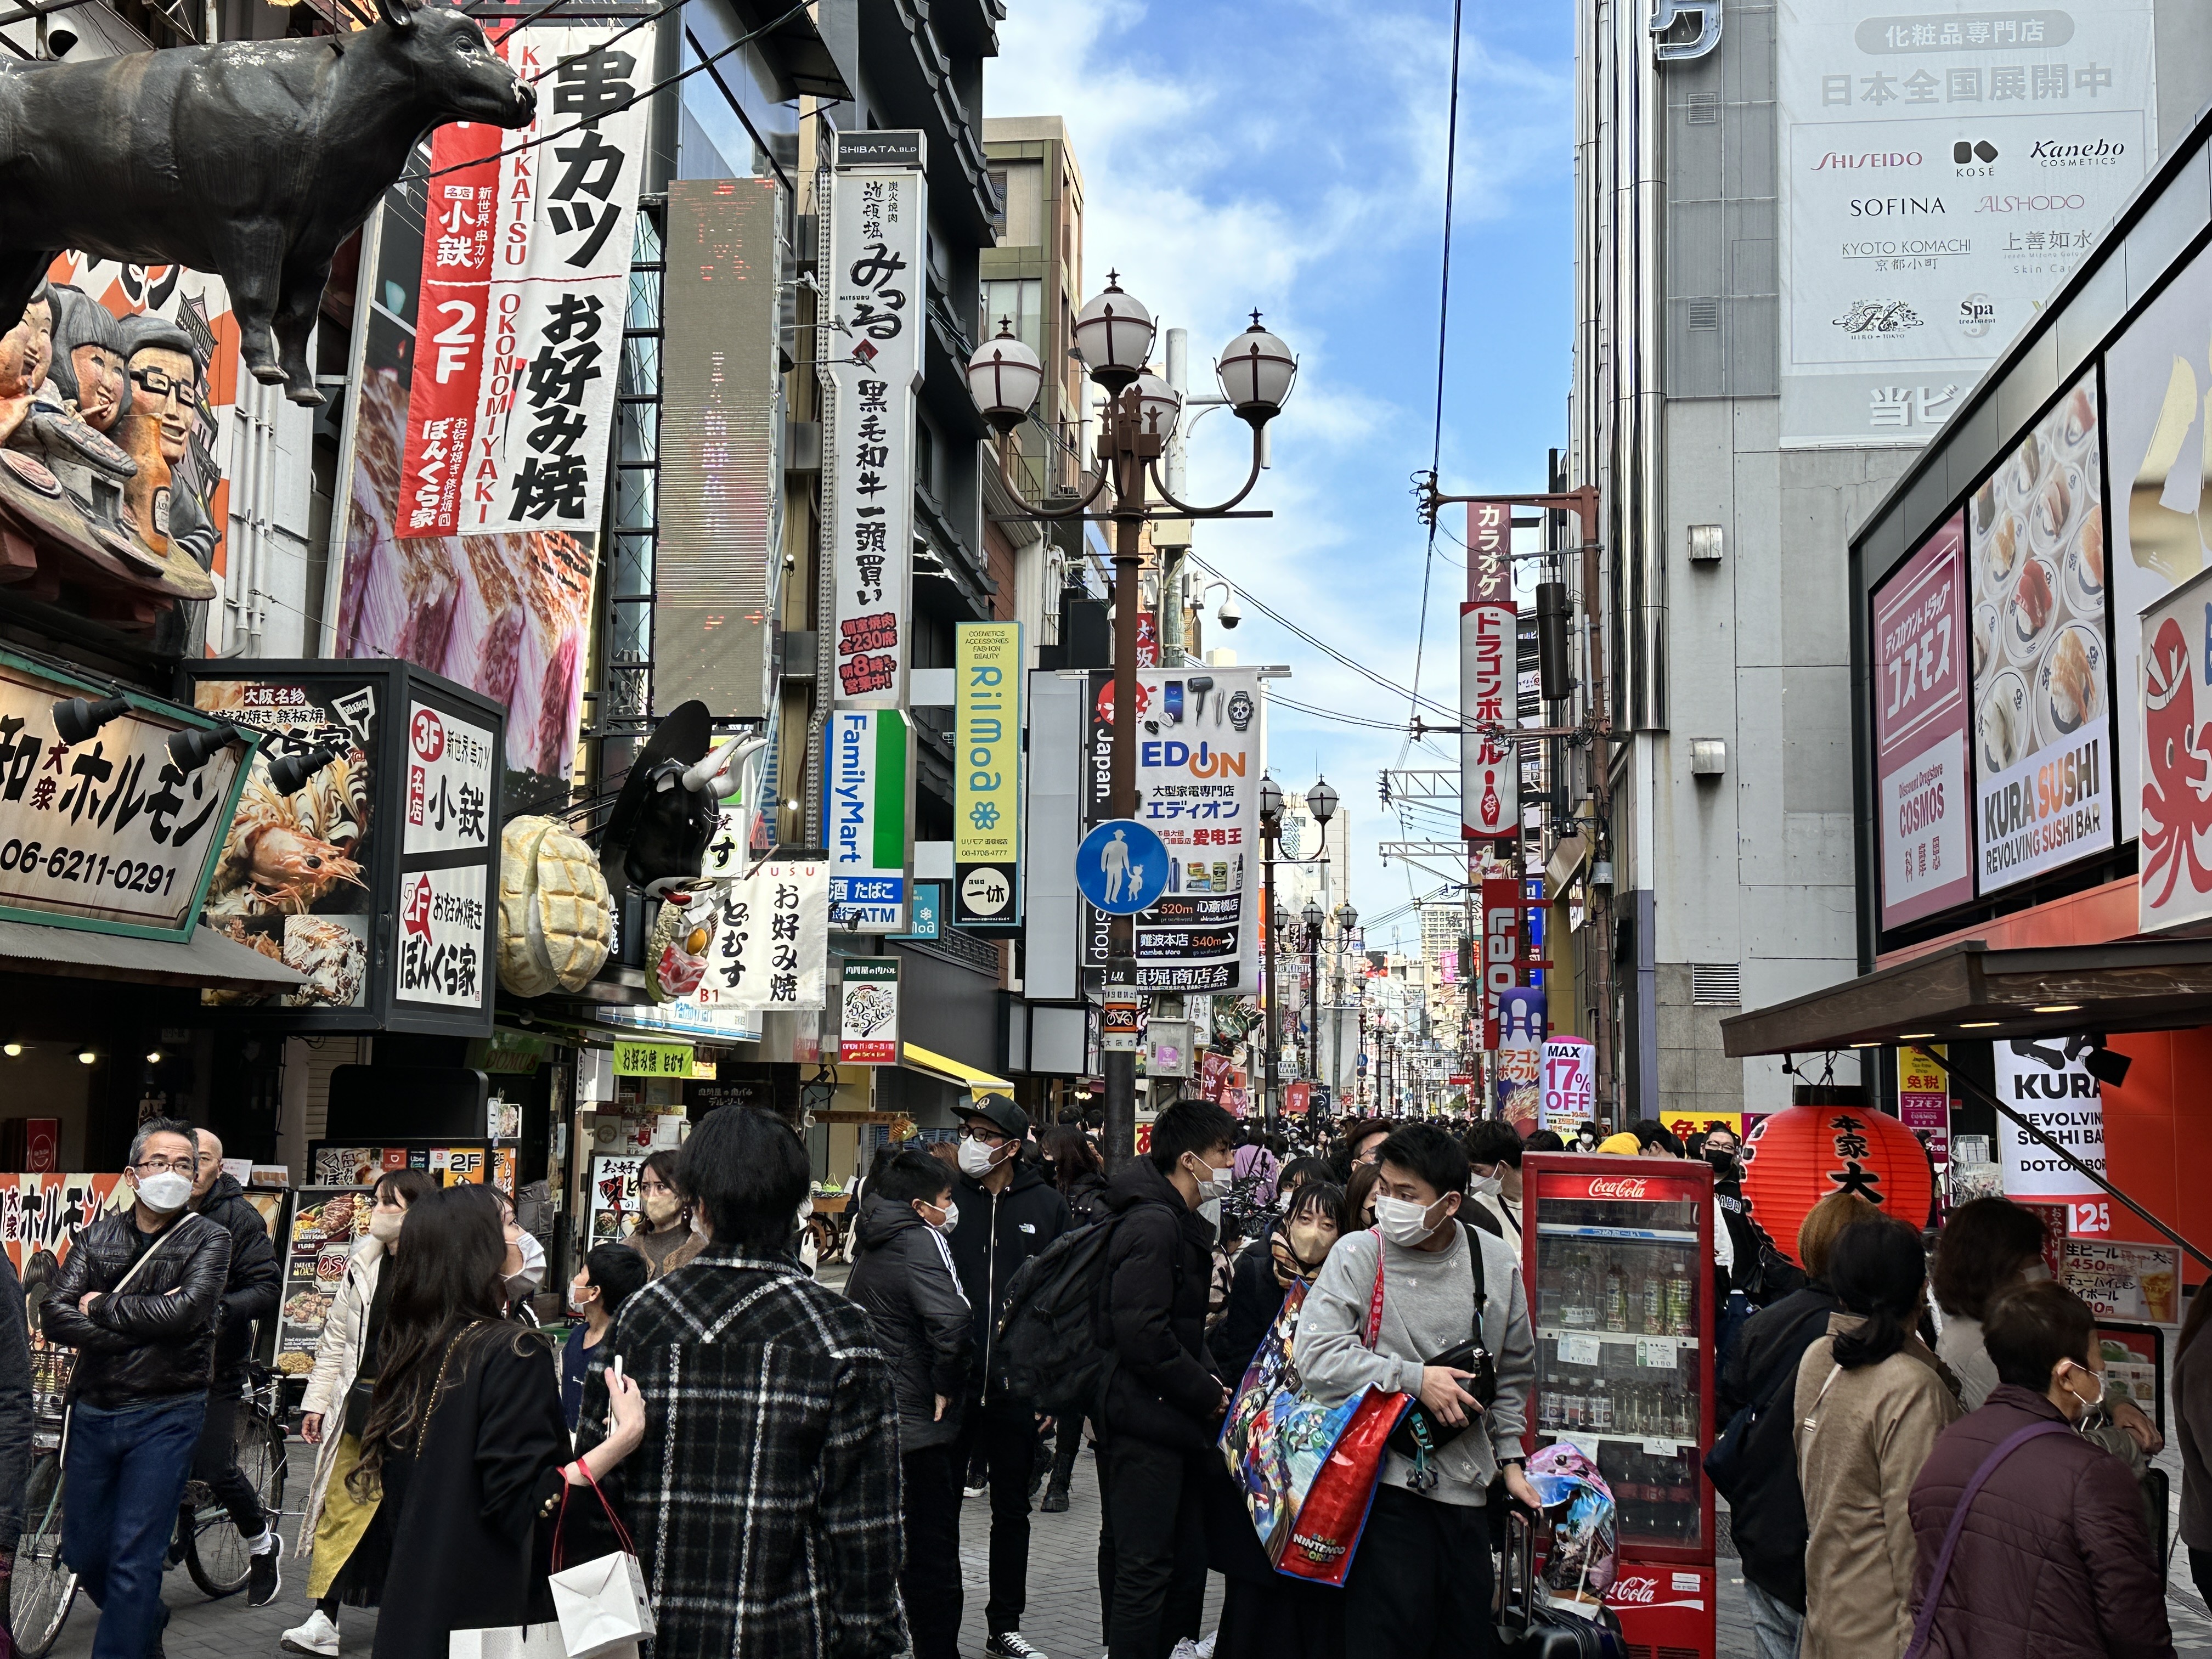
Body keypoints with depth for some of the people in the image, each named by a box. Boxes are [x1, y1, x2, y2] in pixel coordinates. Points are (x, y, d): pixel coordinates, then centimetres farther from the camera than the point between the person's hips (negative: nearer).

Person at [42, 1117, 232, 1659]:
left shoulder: (208, 1239, -2)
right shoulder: (97, 1238, 7)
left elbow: (187, 1309, -19)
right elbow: (55, 1318, -6)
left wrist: (101, 1306, -9)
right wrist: (143, 1323, -18)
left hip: (165, 1416, -4)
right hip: (93, 1412, 4)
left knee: (134, 1559, -7)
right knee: (82, 1550, 15)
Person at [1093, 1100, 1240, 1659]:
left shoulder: (1184, 1225, 16)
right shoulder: (1152, 1225, -18)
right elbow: (1142, 1336, -25)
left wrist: (1208, 1379, 6)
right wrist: (1208, 1393, -14)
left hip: (1171, 1421, 10)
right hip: (1146, 1421, -10)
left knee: (1185, 1563, 15)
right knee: (1145, 1566, -5)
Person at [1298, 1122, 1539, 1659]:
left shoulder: (1497, 1263, 4)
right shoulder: (1359, 1254, -7)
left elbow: (1514, 1373, 17)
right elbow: (1318, 1356, -17)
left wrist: (1510, 1459, 15)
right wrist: (1416, 1379, -16)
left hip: (1466, 1488, 4)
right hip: (1388, 1481, -4)